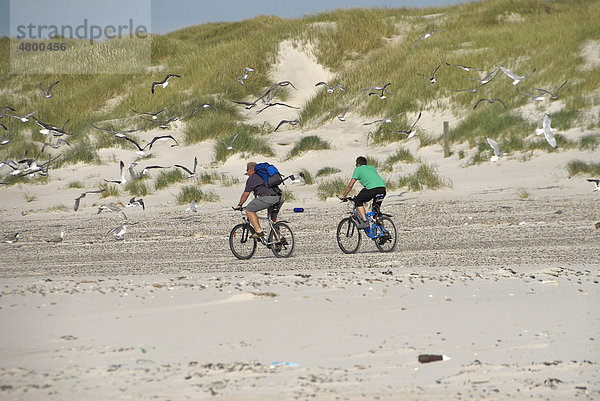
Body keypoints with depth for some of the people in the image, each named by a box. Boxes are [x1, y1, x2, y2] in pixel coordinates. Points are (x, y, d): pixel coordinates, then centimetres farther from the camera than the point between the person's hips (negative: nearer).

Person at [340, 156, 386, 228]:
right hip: (383, 188, 6)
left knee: (358, 201, 15)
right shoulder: (372, 167, 33)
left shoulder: (358, 169, 16)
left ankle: (365, 221, 2)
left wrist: (344, 196, 26)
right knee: (376, 209, 23)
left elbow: (350, 185, 14)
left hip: (372, 188, -6)